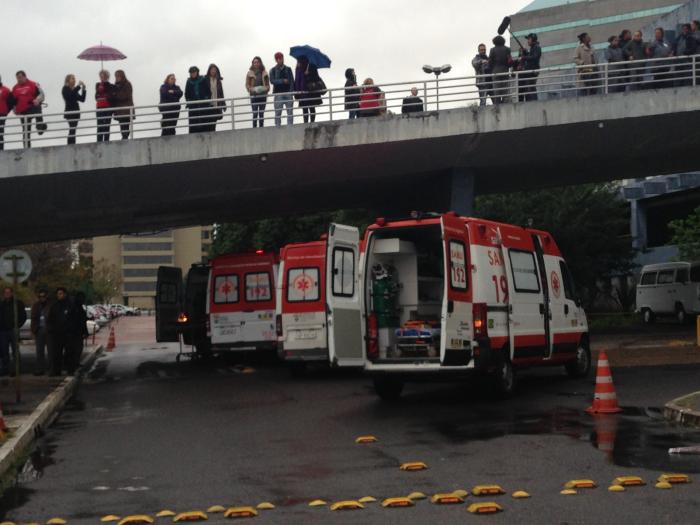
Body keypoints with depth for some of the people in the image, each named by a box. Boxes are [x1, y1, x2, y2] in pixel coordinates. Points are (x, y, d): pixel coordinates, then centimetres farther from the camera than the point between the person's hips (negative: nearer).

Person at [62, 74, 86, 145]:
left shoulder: (74, 90, 15)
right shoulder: (65, 89, -5)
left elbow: (82, 99, 12)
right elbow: (71, 95, -25)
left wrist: (83, 89, 2)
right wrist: (78, 86, -23)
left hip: (75, 112, 7)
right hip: (69, 112, -7)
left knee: (72, 130, 7)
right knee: (72, 130, -14)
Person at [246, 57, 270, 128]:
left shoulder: (264, 73, 7)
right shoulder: (250, 73, 1)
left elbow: (267, 84, 10)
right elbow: (247, 85, 0)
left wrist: (266, 88, -11)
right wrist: (252, 89, -18)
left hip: (263, 95, 2)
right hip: (254, 95, -2)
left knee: (261, 113, 8)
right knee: (255, 113, -7)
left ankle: (261, 127, 14)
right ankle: (254, 127, -5)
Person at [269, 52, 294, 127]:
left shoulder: (288, 69, 12)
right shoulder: (273, 70, 8)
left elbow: (292, 81, 6)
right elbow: (272, 81, -6)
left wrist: (291, 90, -8)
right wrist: (283, 81, -13)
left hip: (288, 93, 1)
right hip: (278, 93, -1)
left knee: (290, 112, -1)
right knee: (278, 112, -2)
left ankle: (290, 126, 2)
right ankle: (277, 127, 0)